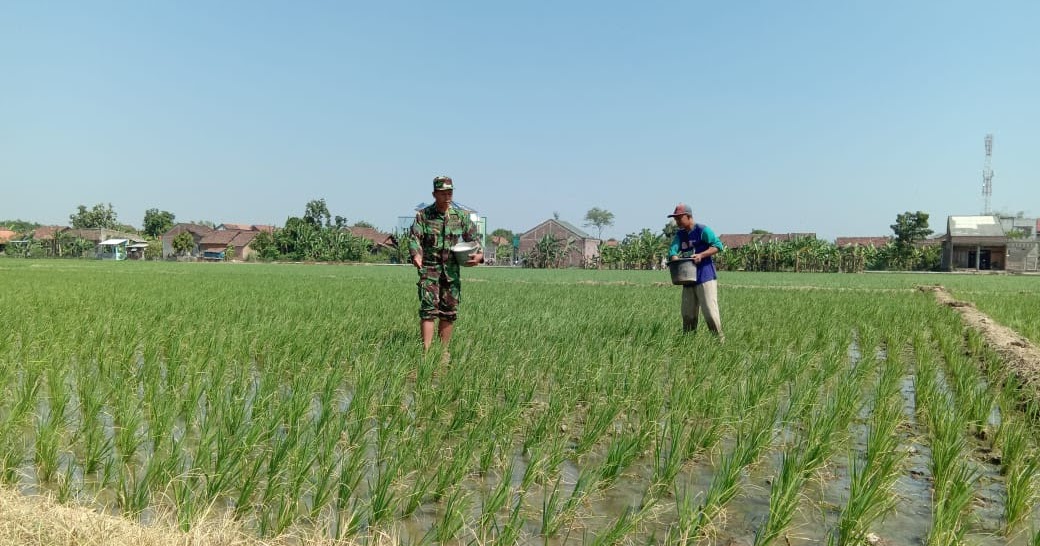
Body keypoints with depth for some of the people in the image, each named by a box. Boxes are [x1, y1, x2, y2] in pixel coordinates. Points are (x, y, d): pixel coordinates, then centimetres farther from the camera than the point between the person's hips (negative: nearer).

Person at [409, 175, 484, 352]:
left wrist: (479, 254, -10)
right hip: (429, 267, -3)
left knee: (449, 312, 7)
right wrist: (416, 254, -30)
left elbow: (473, 237, 11)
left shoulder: (461, 216, 7)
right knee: (428, 309, -11)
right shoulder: (423, 215, 0)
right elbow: (414, 238, -9)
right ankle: (426, 351, -10)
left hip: (452, 270, 3)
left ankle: (444, 351, 19)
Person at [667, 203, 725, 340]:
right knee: (687, 314, 10)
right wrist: (674, 259, -19)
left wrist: (701, 255, -22)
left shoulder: (702, 230, -5)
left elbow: (718, 245, -10)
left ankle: (720, 339, -3)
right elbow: (673, 250, 3)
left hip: (705, 278, -7)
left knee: (709, 310, -11)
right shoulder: (679, 234, 15)